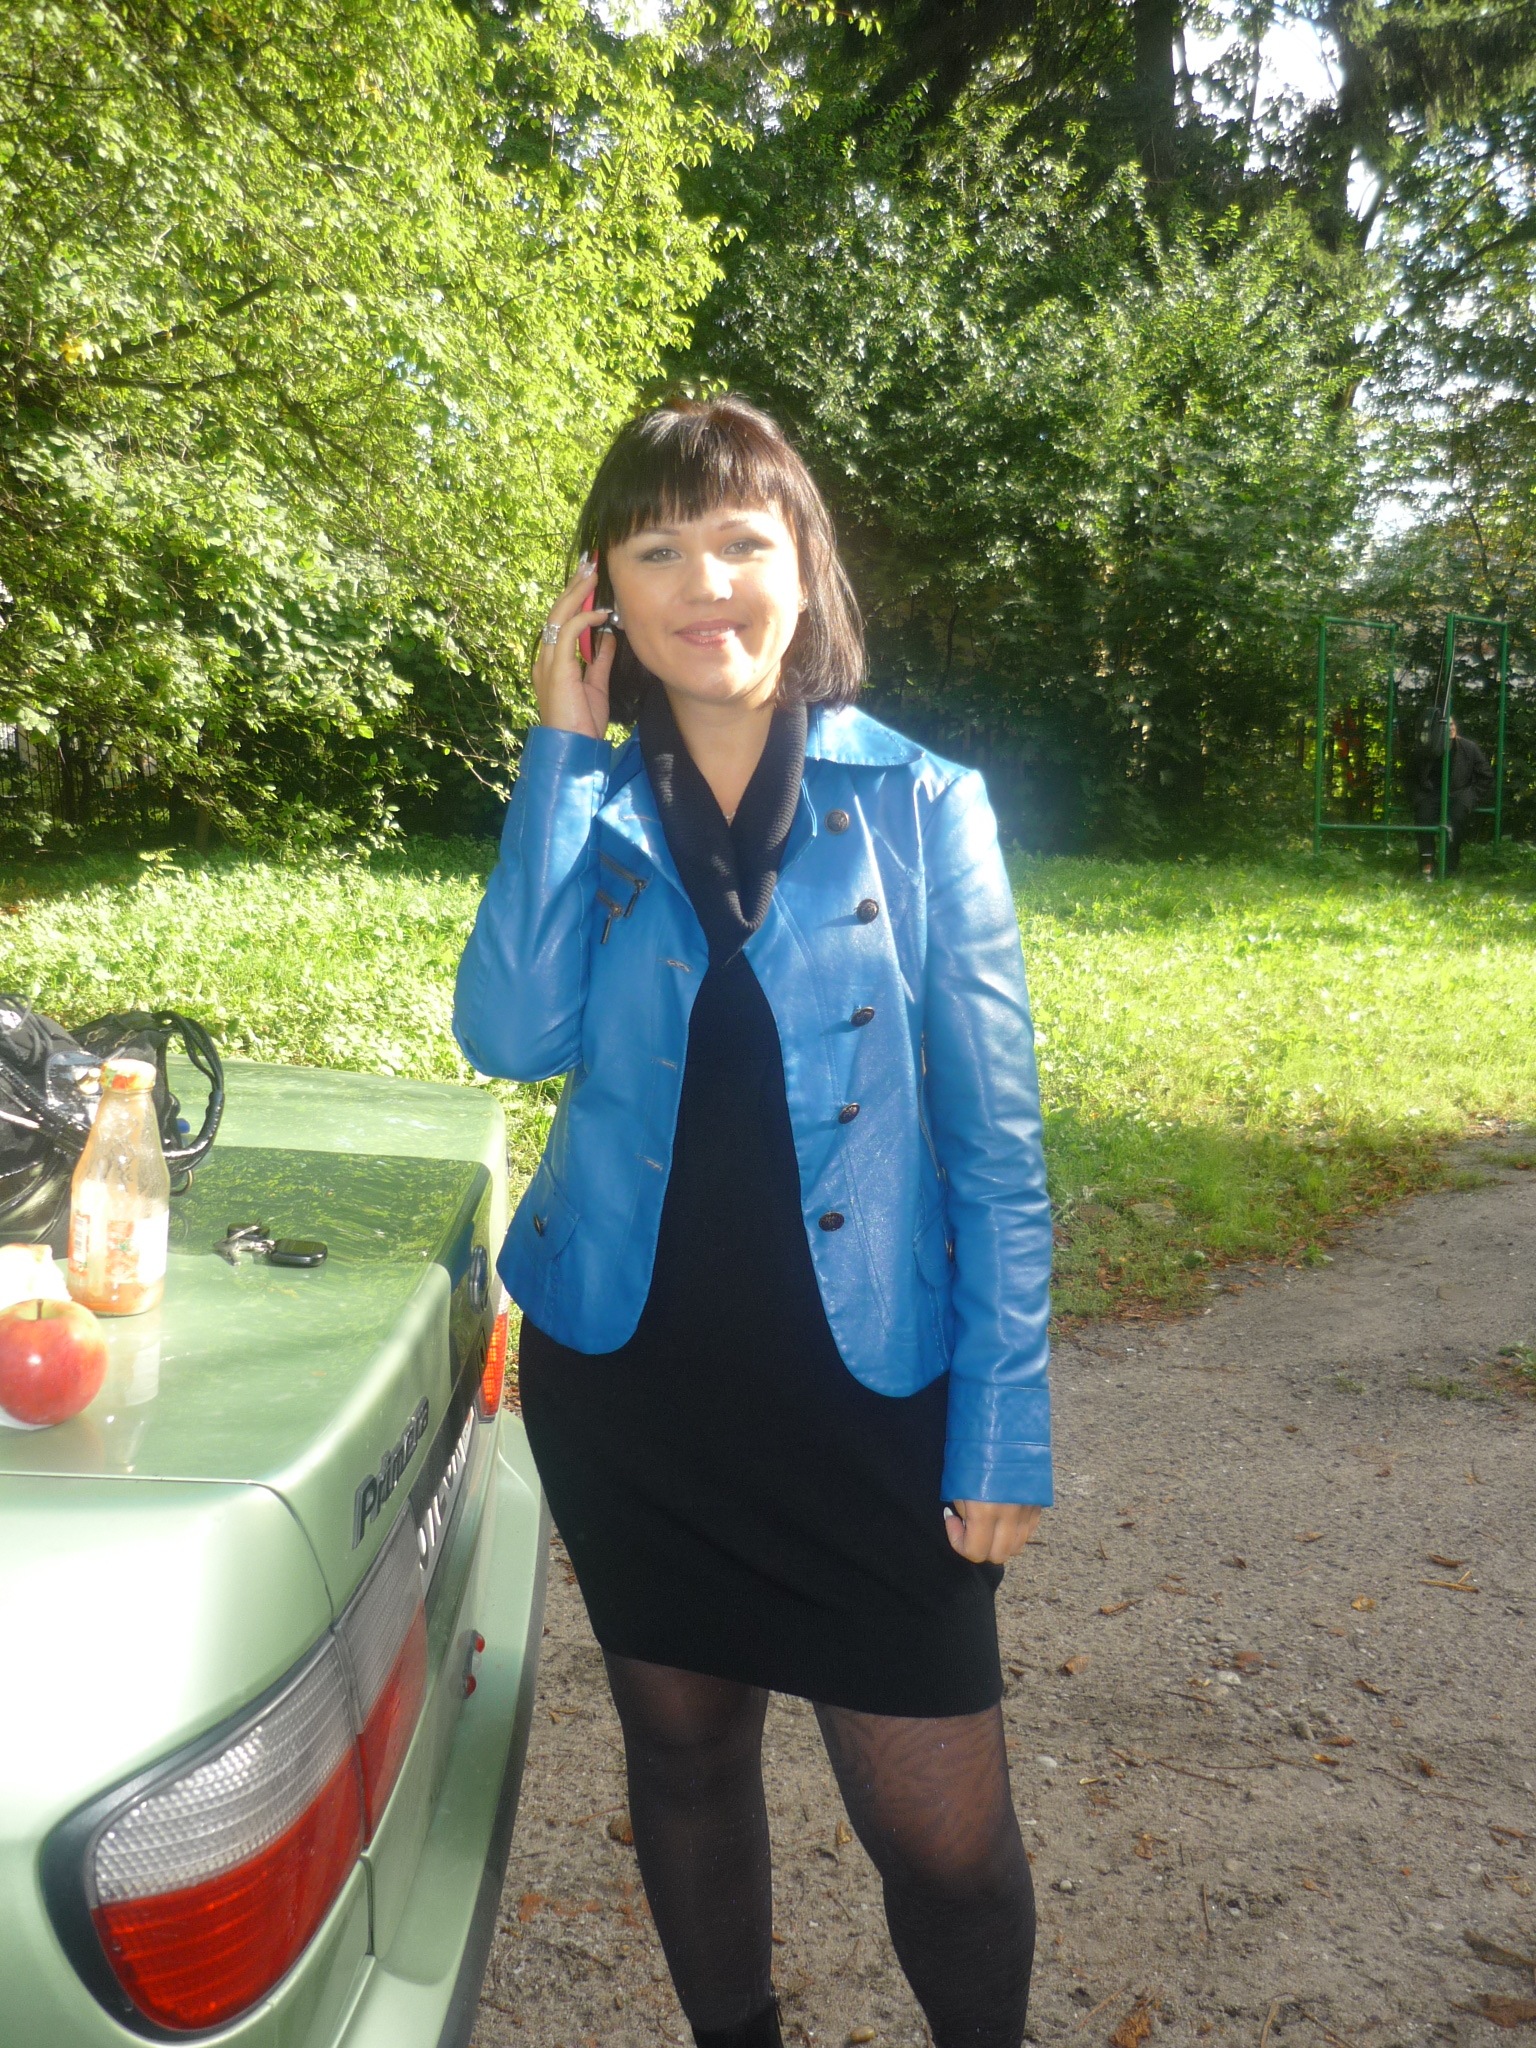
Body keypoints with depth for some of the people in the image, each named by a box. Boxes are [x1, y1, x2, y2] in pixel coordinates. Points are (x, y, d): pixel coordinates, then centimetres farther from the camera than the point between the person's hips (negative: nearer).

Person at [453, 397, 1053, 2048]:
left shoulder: (922, 807, -5)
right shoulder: (587, 808, 3)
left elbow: (993, 1140, -5)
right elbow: (507, 1035, -15)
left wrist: (1003, 1432, -7)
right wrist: (564, 752, -14)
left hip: (865, 1389, -2)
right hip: (624, 1375, 3)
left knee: (940, 1824, 4)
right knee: (683, 1745, 20)